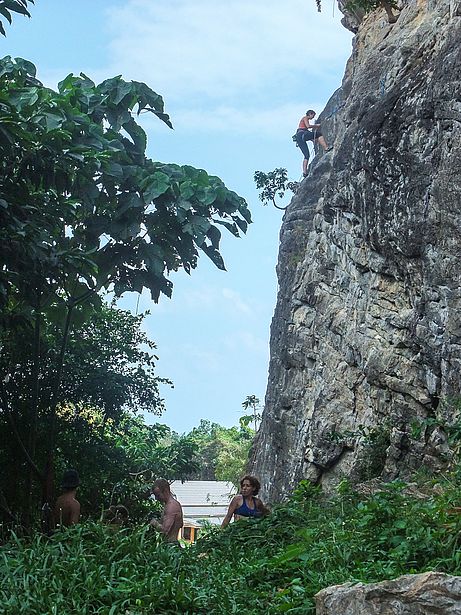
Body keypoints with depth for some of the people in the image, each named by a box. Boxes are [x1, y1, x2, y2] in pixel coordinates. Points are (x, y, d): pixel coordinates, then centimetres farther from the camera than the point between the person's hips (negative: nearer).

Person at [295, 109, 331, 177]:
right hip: (301, 134, -9)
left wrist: (313, 139, 21)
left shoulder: (306, 119, 34)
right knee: (318, 134, -19)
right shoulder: (305, 118, 8)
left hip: (299, 139, 9)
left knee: (306, 155, 4)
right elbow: (308, 126, -10)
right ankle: (326, 148, -33)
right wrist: (316, 125, 3)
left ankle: (304, 172, -5)